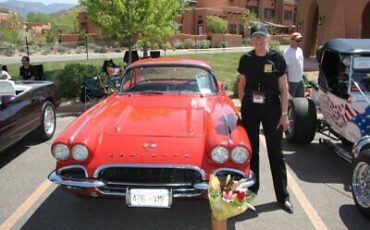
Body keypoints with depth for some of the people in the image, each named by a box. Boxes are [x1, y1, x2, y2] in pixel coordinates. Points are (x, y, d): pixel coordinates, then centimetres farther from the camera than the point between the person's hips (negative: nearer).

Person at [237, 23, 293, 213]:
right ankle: (252, 188, 30)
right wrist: (243, 106, 3)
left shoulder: (277, 58, -5)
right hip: (250, 108, 2)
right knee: (251, 149, 13)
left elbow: (283, 89, -4)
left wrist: (284, 114, -7)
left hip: (272, 108, -2)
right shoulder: (246, 59, 0)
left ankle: (283, 195, 15)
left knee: (276, 152, 4)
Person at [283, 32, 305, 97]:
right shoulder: (288, 52, -19)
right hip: (292, 81, -8)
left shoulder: (300, 50, 8)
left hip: (300, 80, 8)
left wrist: (302, 77, 18)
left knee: (301, 98, 18)